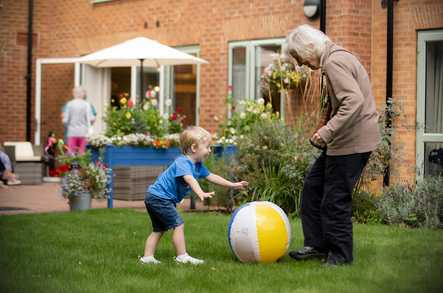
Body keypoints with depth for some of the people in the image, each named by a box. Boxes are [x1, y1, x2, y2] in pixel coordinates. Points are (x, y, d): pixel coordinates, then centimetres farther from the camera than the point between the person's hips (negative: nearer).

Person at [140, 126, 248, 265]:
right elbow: (189, 179, -41)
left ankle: (147, 257, 18)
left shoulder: (198, 165, 7)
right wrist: (200, 193, -58)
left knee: (159, 229, 16)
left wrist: (233, 185, 17)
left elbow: (211, 176, 17)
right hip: (159, 197, -11)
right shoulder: (183, 162, -24)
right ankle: (182, 257, -7)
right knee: (178, 224, -11)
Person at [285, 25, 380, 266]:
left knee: (335, 199, -4)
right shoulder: (337, 57, 16)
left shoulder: (334, 63, -17)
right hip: (345, 140, 11)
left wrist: (328, 131, -30)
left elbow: (354, 101, -29)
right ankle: (317, 245, 19)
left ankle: (340, 255, 8)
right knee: (313, 185, 14)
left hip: (352, 141, -11)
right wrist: (327, 130, 15)